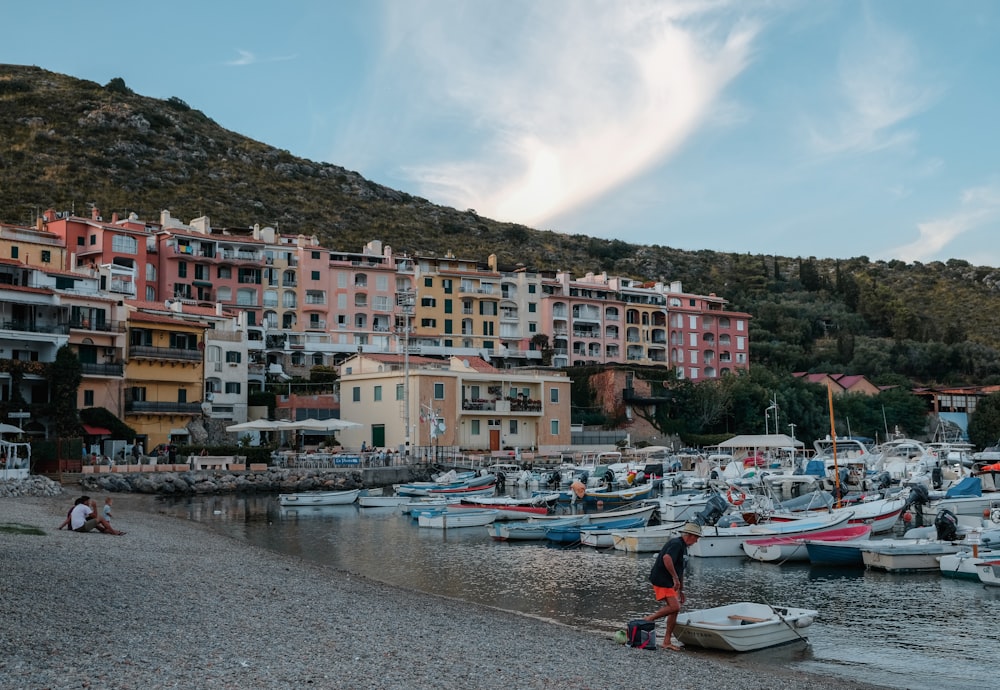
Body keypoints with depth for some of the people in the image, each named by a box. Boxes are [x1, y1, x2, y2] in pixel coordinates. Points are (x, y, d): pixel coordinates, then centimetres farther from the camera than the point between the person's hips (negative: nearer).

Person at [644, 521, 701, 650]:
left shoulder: (683, 547, 19)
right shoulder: (676, 544, -15)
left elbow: (680, 570, 27)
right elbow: (667, 558, -34)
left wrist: (681, 590, 27)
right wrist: (675, 578, -28)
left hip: (669, 582, 10)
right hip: (661, 580, -10)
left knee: (674, 610, 7)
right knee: (674, 607, -20)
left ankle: (667, 642, 10)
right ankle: (649, 619, -5)